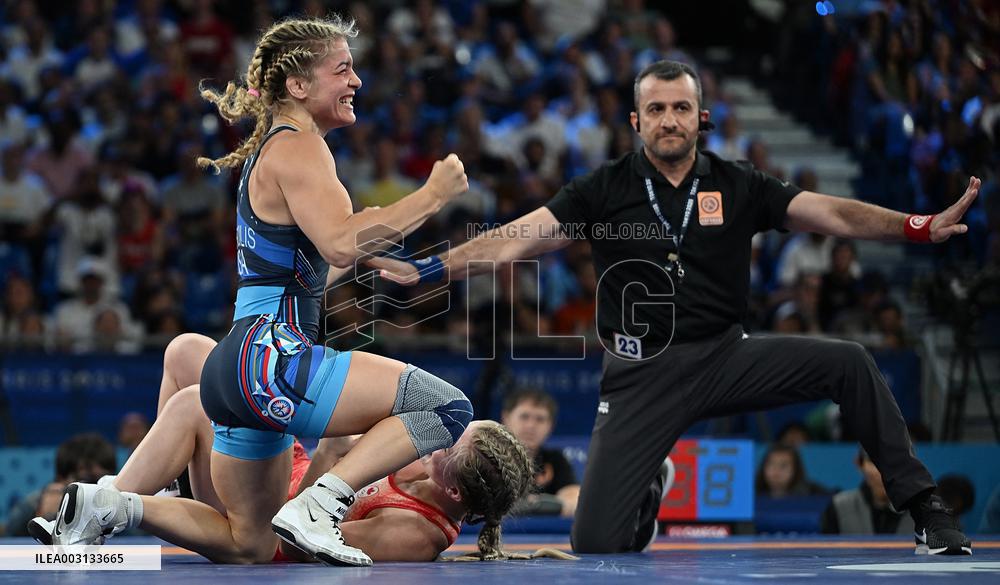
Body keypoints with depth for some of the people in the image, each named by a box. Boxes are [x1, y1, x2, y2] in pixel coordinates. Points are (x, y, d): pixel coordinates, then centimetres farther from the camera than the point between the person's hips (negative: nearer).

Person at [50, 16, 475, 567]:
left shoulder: (272, 149, 22)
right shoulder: (297, 148, -8)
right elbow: (341, 244, -23)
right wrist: (433, 194, -16)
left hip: (241, 369, 10)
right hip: (267, 359, -10)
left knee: (247, 546, 19)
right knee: (447, 406, -16)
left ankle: (106, 506, 7)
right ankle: (317, 506, -19)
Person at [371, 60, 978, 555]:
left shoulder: (738, 186, 2)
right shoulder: (604, 190, -2)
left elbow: (831, 214, -5)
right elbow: (513, 240, -7)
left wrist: (922, 226, -19)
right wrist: (423, 270, -18)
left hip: (725, 357, 1)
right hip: (642, 374, -1)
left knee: (848, 362, -20)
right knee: (595, 544, -11)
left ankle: (922, 505, -7)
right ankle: (646, 501, 28)